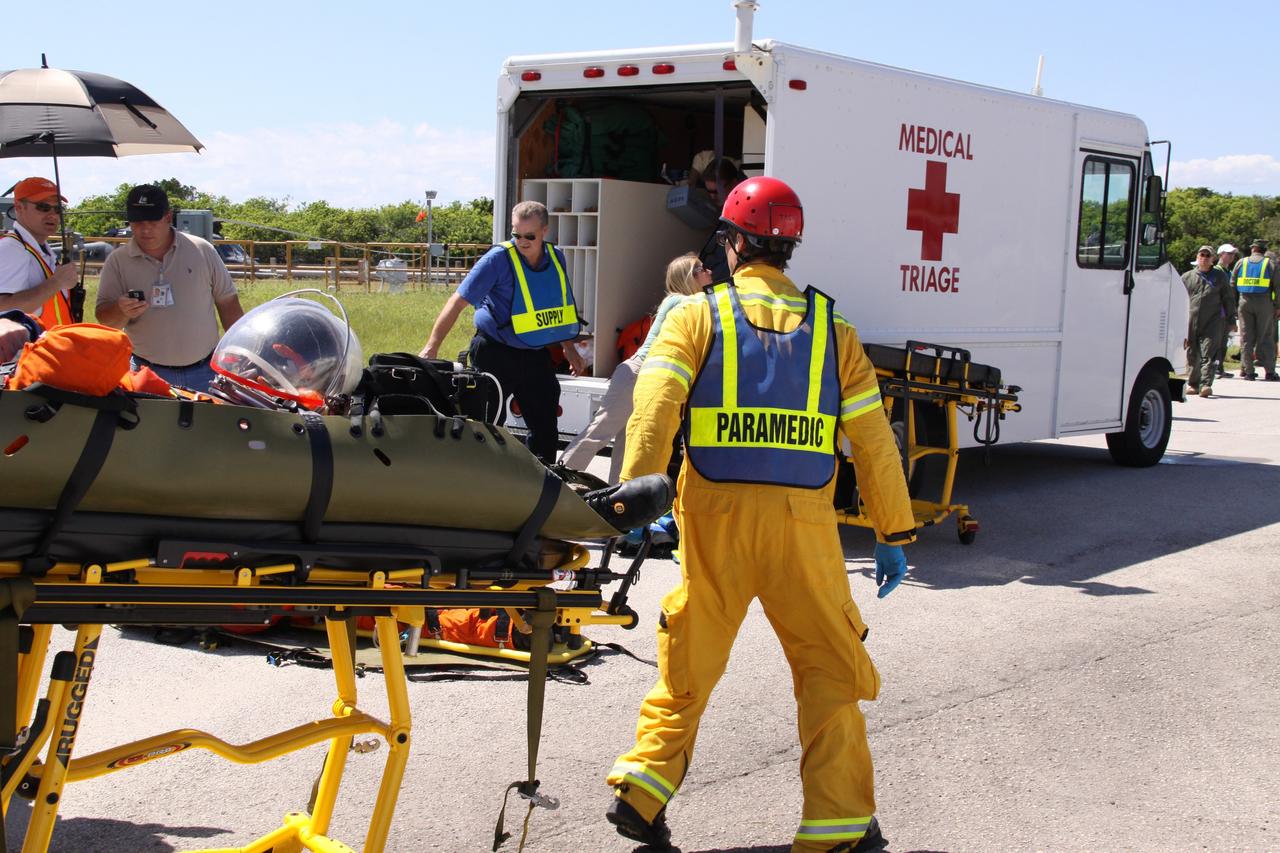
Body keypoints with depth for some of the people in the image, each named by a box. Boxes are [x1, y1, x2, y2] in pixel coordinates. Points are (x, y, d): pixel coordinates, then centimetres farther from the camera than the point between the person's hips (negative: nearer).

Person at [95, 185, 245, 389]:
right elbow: (104, 318, -1)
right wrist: (121, 311, -24)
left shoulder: (203, 250, 3)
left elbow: (228, 304, 8)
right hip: (148, 373, -1)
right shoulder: (117, 261, 2)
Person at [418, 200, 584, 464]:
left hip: (536, 355, 5)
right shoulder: (499, 258, -14)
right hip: (495, 353, -5)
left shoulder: (556, 258, 4)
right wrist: (431, 347, -24)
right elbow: (458, 301, -17)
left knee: (546, 427, 8)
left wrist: (569, 348, 22)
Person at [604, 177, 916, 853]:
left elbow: (654, 410, -10)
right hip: (803, 523, 0)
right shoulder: (833, 329, 9)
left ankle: (640, 790, 15)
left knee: (688, 664, 16)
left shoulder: (696, 316, 5)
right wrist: (893, 535, 14)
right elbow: (873, 442, 8)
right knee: (830, 669, 10)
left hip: (714, 517, 0)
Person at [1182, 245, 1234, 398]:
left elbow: (1228, 299, 14)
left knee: (1208, 354, -12)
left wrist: (1231, 320, 9)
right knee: (1192, 355, 6)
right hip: (1191, 322, 2)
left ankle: (1206, 384, -19)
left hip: (1213, 322, -1)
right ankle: (1192, 383, 22)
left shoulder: (1220, 276, 12)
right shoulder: (1187, 277, 12)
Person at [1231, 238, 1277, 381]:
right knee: (1266, 337, 2)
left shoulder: (1241, 262, 8)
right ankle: (1269, 371, -2)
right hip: (1264, 303, -1)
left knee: (1246, 337, 6)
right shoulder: (1270, 263, 3)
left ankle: (1247, 370, 4)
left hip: (1245, 302, 2)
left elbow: (1232, 284, 7)